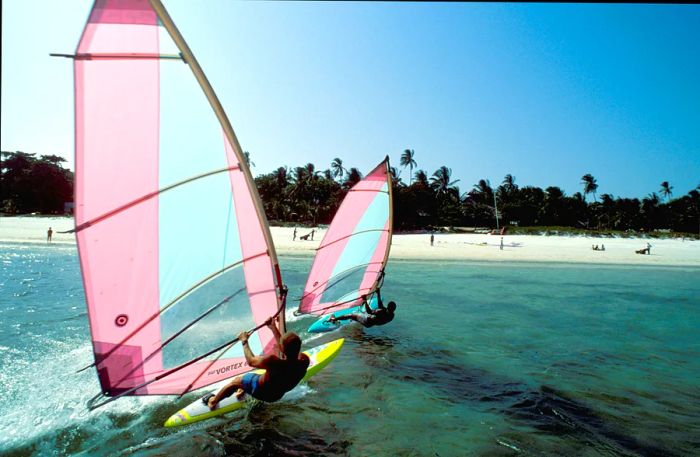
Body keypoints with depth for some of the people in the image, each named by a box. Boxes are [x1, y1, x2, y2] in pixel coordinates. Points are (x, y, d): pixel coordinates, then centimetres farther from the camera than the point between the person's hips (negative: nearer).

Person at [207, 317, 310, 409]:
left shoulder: (272, 361, -43)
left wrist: (244, 342, -5)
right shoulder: (304, 360, -29)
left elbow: (251, 361, -21)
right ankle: (242, 392, 47)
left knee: (236, 381, 21)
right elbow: (286, 350, -7)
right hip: (278, 395, 5)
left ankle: (213, 402, 44)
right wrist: (273, 328, 0)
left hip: (260, 392, -4)